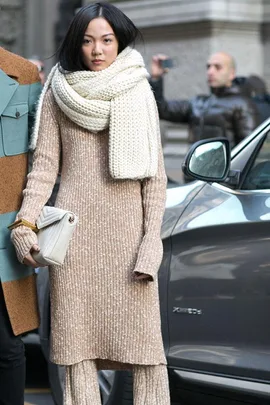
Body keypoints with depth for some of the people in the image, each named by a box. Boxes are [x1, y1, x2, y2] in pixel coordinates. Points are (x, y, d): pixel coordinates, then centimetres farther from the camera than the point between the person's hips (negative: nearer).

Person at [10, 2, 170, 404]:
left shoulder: (140, 92, 6)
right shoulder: (59, 92, 7)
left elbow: (156, 174, 3)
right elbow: (44, 165, 4)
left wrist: (152, 241, -6)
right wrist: (25, 224, -9)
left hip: (128, 228, 0)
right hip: (74, 231, 1)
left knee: (142, 337, -3)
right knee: (77, 340, 0)